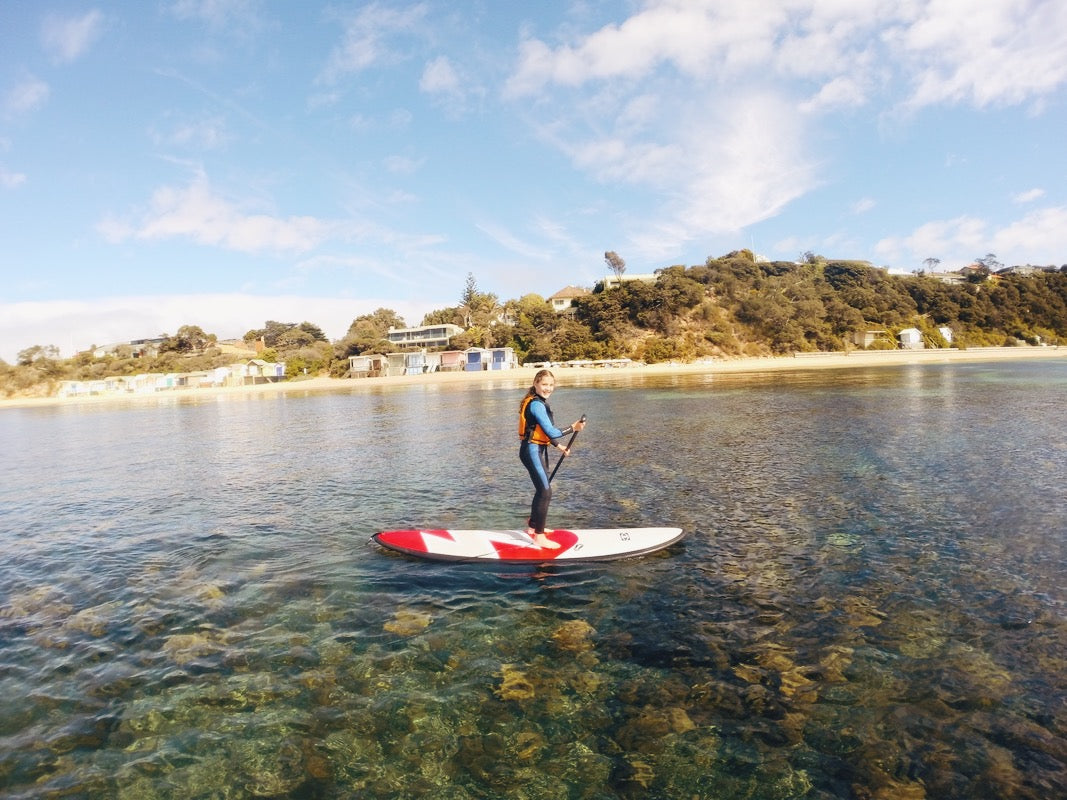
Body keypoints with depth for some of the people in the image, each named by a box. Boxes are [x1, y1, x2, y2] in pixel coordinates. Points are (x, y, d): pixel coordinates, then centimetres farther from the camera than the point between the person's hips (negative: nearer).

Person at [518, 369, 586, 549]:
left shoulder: (539, 402, 13)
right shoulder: (536, 404, -19)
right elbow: (551, 432, -23)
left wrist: (559, 446, 21)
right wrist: (573, 428, -12)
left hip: (539, 450, 11)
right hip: (532, 451, -11)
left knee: (542, 489, 20)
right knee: (545, 492, -9)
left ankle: (532, 525, 36)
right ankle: (539, 537, -4)